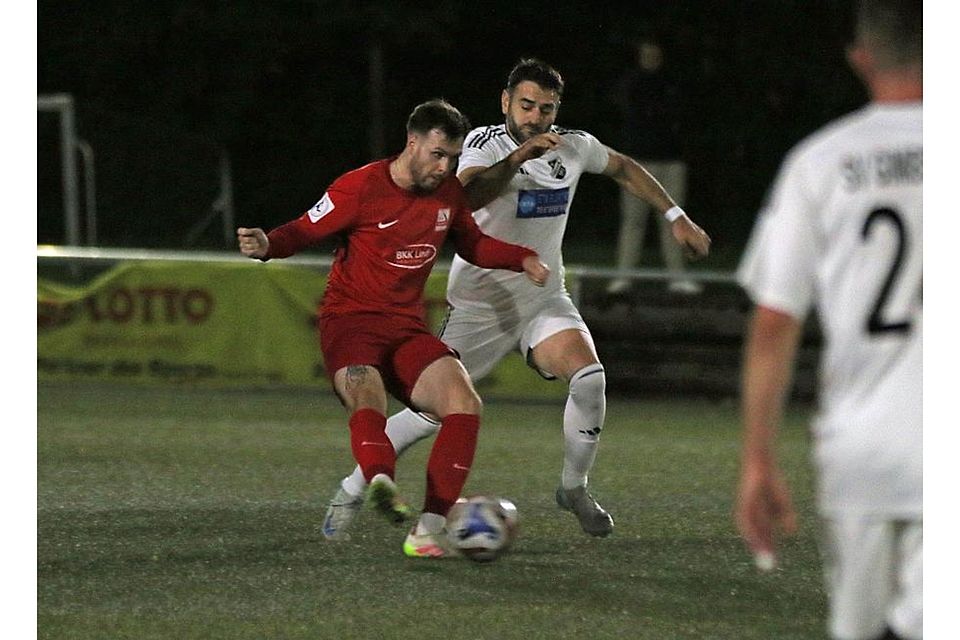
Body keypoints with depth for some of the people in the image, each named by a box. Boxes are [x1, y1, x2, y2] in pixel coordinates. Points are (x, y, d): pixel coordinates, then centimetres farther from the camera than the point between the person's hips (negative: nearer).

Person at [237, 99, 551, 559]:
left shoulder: (448, 192, 9)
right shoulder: (361, 187, -8)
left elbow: (471, 244, 25)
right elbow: (306, 230, -3)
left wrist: (522, 259, 9)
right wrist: (266, 245, -24)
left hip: (407, 329, 5)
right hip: (350, 322, -5)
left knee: (465, 404, -17)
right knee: (368, 401, -35)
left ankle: (427, 532, -19)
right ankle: (381, 482, -65)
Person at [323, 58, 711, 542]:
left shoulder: (573, 147, 0)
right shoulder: (485, 143, -14)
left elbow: (624, 168, 21)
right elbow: (466, 197, -35)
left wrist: (677, 217, 20)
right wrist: (518, 157, -47)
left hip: (545, 300, 4)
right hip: (479, 304, -4)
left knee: (590, 379, -21)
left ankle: (574, 488, 0)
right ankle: (351, 492, 11)